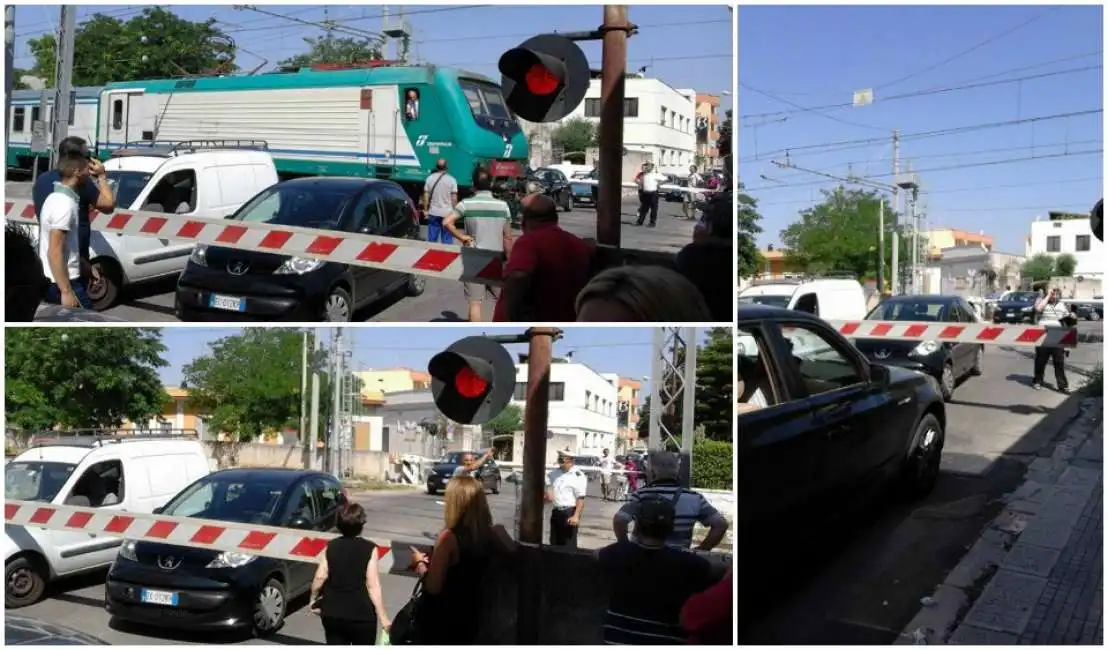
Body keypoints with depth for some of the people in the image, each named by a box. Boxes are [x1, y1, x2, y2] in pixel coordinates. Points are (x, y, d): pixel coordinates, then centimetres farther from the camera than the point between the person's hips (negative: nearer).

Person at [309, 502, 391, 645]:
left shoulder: (331, 546, -1)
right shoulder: (369, 549, -11)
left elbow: (319, 577, -4)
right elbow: (373, 586, -14)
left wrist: (314, 599, 14)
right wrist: (383, 617, -12)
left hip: (332, 613, 3)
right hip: (362, 615, -3)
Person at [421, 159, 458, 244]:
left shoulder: (430, 178, 1)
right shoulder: (451, 180, -7)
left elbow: (426, 197, 4)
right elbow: (454, 199, -6)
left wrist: (426, 210, 13)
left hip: (433, 213, 3)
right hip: (447, 213, -3)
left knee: (432, 239, 8)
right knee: (447, 240, 1)